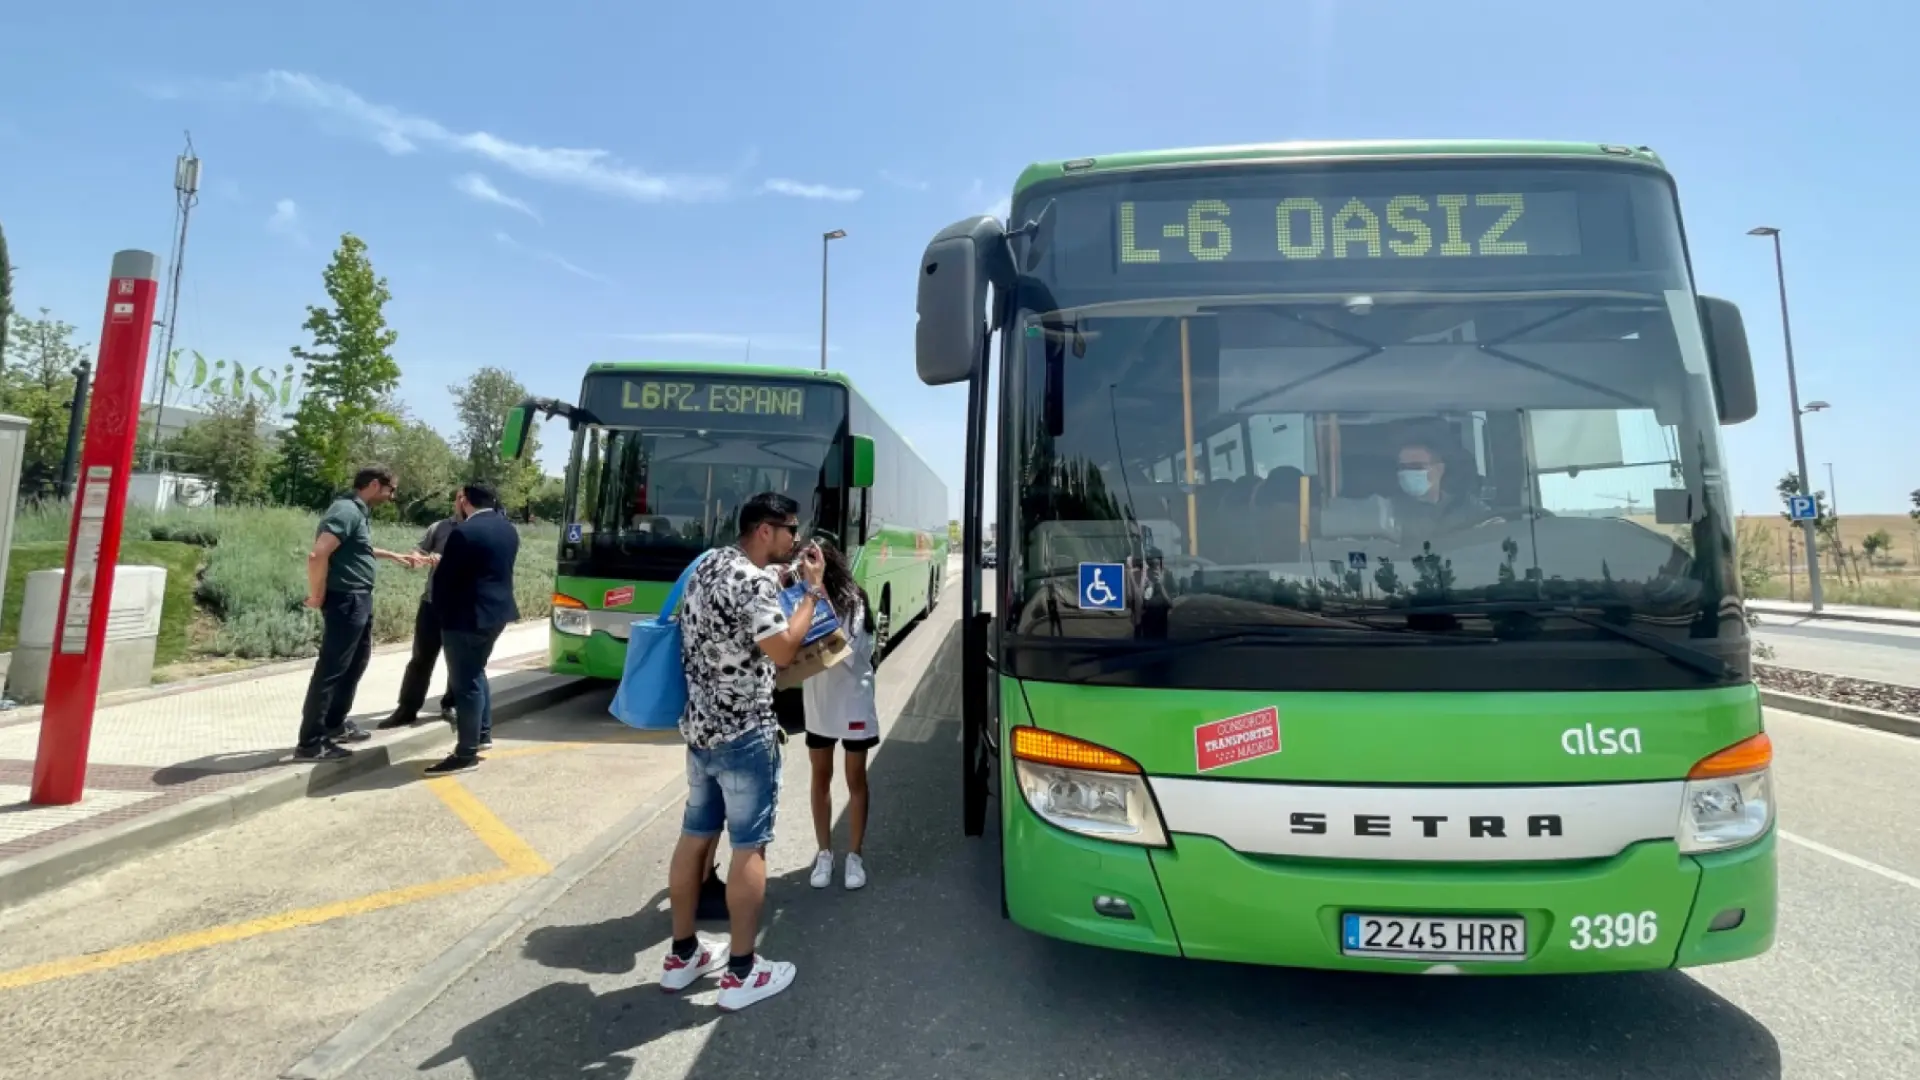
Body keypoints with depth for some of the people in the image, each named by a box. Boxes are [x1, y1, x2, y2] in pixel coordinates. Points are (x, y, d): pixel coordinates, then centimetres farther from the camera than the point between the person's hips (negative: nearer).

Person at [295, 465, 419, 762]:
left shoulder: (361, 512, 12)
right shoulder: (347, 510, -18)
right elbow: (317, 554, -28)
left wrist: (394, 556, 30)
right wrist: (317, 595, -18)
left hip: (360, 600, 10)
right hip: (346, 601, -10)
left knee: (357, 661, 21)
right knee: (330, 670, -4)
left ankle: (335, 725, 33)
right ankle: (310, 743, 3)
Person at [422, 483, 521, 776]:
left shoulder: (464, 532, -18)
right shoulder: (508, 529, 8)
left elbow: (444, 577, -11)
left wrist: (441, 609, 3)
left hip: (467, 617, -9)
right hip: (497, 611, 9)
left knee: (465, 682, -2)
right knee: (476, 673, 23)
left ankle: (466, 753, 4)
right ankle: (483, 734, 31)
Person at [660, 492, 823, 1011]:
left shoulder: (708, 566, 10)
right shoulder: (753, 581, -19)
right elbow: (783, 650, -22)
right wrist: (811, 590, -14)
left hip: (700, 726, 9)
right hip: (744, 734, -9)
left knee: (696, 835, 15)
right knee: (750, 847, 1)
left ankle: (682, 955, 28)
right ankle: (741, 972, 11)